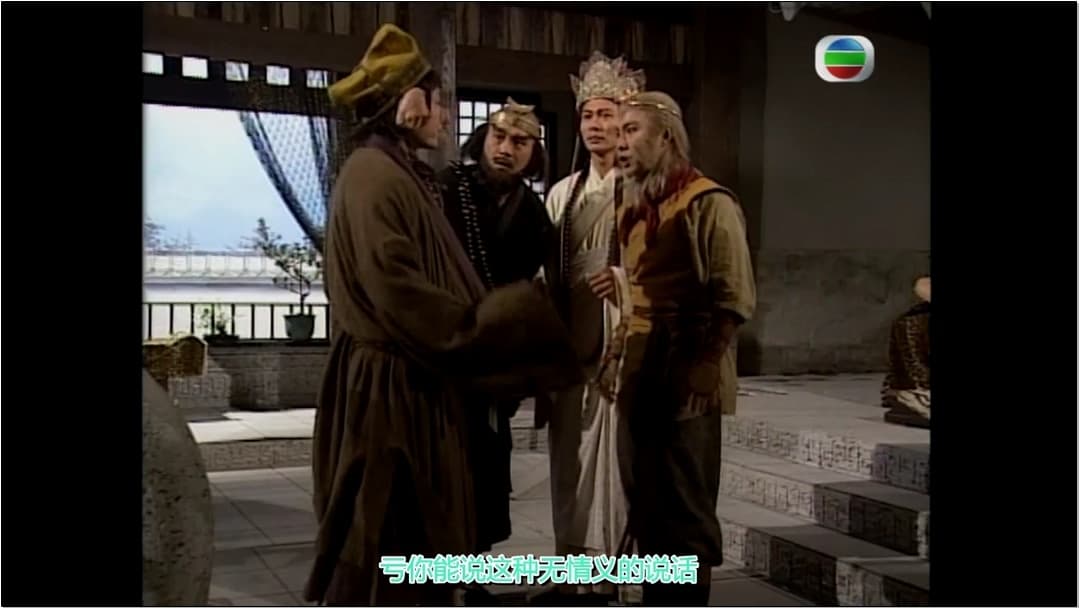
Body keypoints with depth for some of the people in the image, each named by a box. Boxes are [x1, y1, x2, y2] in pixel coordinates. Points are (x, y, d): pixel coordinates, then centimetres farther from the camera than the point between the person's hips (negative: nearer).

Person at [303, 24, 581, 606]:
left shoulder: (401, 174, 15)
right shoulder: (373, 175, -16)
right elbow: (398, 293, -23)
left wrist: (492, 317, 12)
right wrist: (494, 325, -14)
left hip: (417, 383, 10)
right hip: (389, 387, -10)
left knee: (419, 533, 17)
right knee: (386, 540, 0)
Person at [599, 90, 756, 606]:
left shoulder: (708, 203, -10)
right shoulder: (637, 206, 15)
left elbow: (735, 298, -14)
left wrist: (703, 366, -19)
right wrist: (620, 284, 5)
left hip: (688, 375, -8)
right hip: (644, 372, 8)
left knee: (685, 507, 1)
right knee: (649, 503, 13)